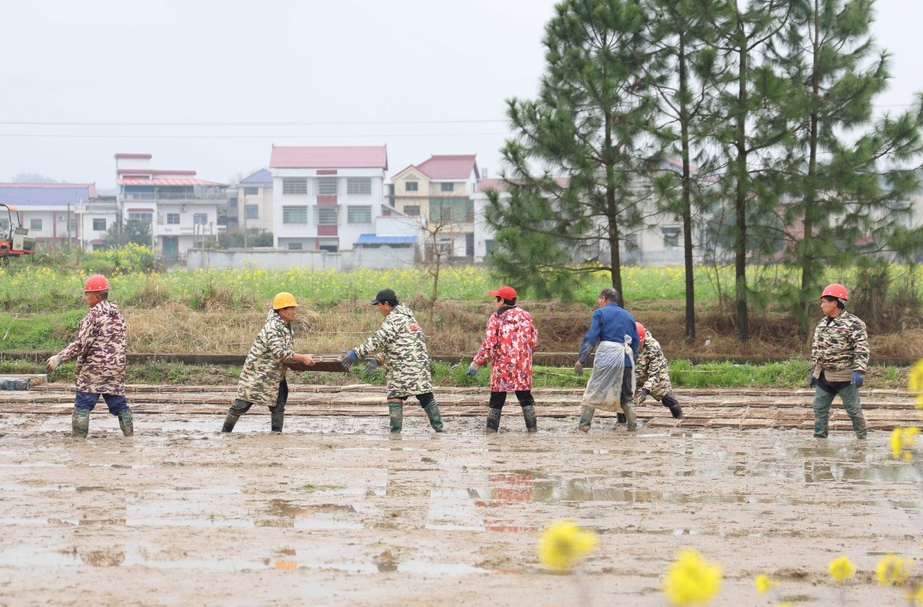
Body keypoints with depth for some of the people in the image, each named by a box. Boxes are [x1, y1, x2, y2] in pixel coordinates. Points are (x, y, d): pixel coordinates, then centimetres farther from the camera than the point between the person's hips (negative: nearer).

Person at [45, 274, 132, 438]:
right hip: (116, 370, 7)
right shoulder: (118, 315, 12)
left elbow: (82, 344, -17)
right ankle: (130, 436, 12)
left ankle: (79, 438, -6)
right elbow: (122, 344, 17)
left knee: (82, 406, -3)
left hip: (94, 370, -7)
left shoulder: (94, 315, -12)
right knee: (120, 405, 12)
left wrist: (59, 357, -14)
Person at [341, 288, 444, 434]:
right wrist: (379, 359, 28)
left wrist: (356, 352, -19)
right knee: (426, 397, 10)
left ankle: (396, 432, -9)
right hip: (420, 365, 9)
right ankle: (438, 428, 10)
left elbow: (378, 340, -19)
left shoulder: (394, 319, -8)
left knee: (395, 398, -4)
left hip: (403, 368, -9)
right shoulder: (408, 317, 23)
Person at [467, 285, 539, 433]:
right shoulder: (526, 316, 7)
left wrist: (476, 363, -5)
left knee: (497, 398, 6)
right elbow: (535, 341, 9)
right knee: (525, 397, 8)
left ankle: (492, 427, 7)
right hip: (523, 364, 3)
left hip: (501, 365, -3)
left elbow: (489, 344, -11)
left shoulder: (495, 318, -6)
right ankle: (532, 426, 5)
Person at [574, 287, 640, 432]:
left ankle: (584, 424, -4)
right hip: (627, 359, 5)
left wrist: (581, 360, -9)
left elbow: (591, 337, -7)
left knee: (593, 391, 1)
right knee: (627, 395, 16)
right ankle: (632, 424, 13)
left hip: (606, 357, -5)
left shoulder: (600, 313, 3)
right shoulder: (628, 316, 20)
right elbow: (636, 342, 17)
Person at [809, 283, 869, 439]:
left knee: (853, 409, 0)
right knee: (819, 408, 8)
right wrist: (813, 371, 19)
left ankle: (863, 437, 10)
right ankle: (819, 436, 16)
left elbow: (862, 350, -16)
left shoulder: (853, 323, -11)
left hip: (844, 377, -7)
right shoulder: (822, 324, 13)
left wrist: (859, 371, -25)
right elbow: (815, 349, 21)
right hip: (823, 376, 7)